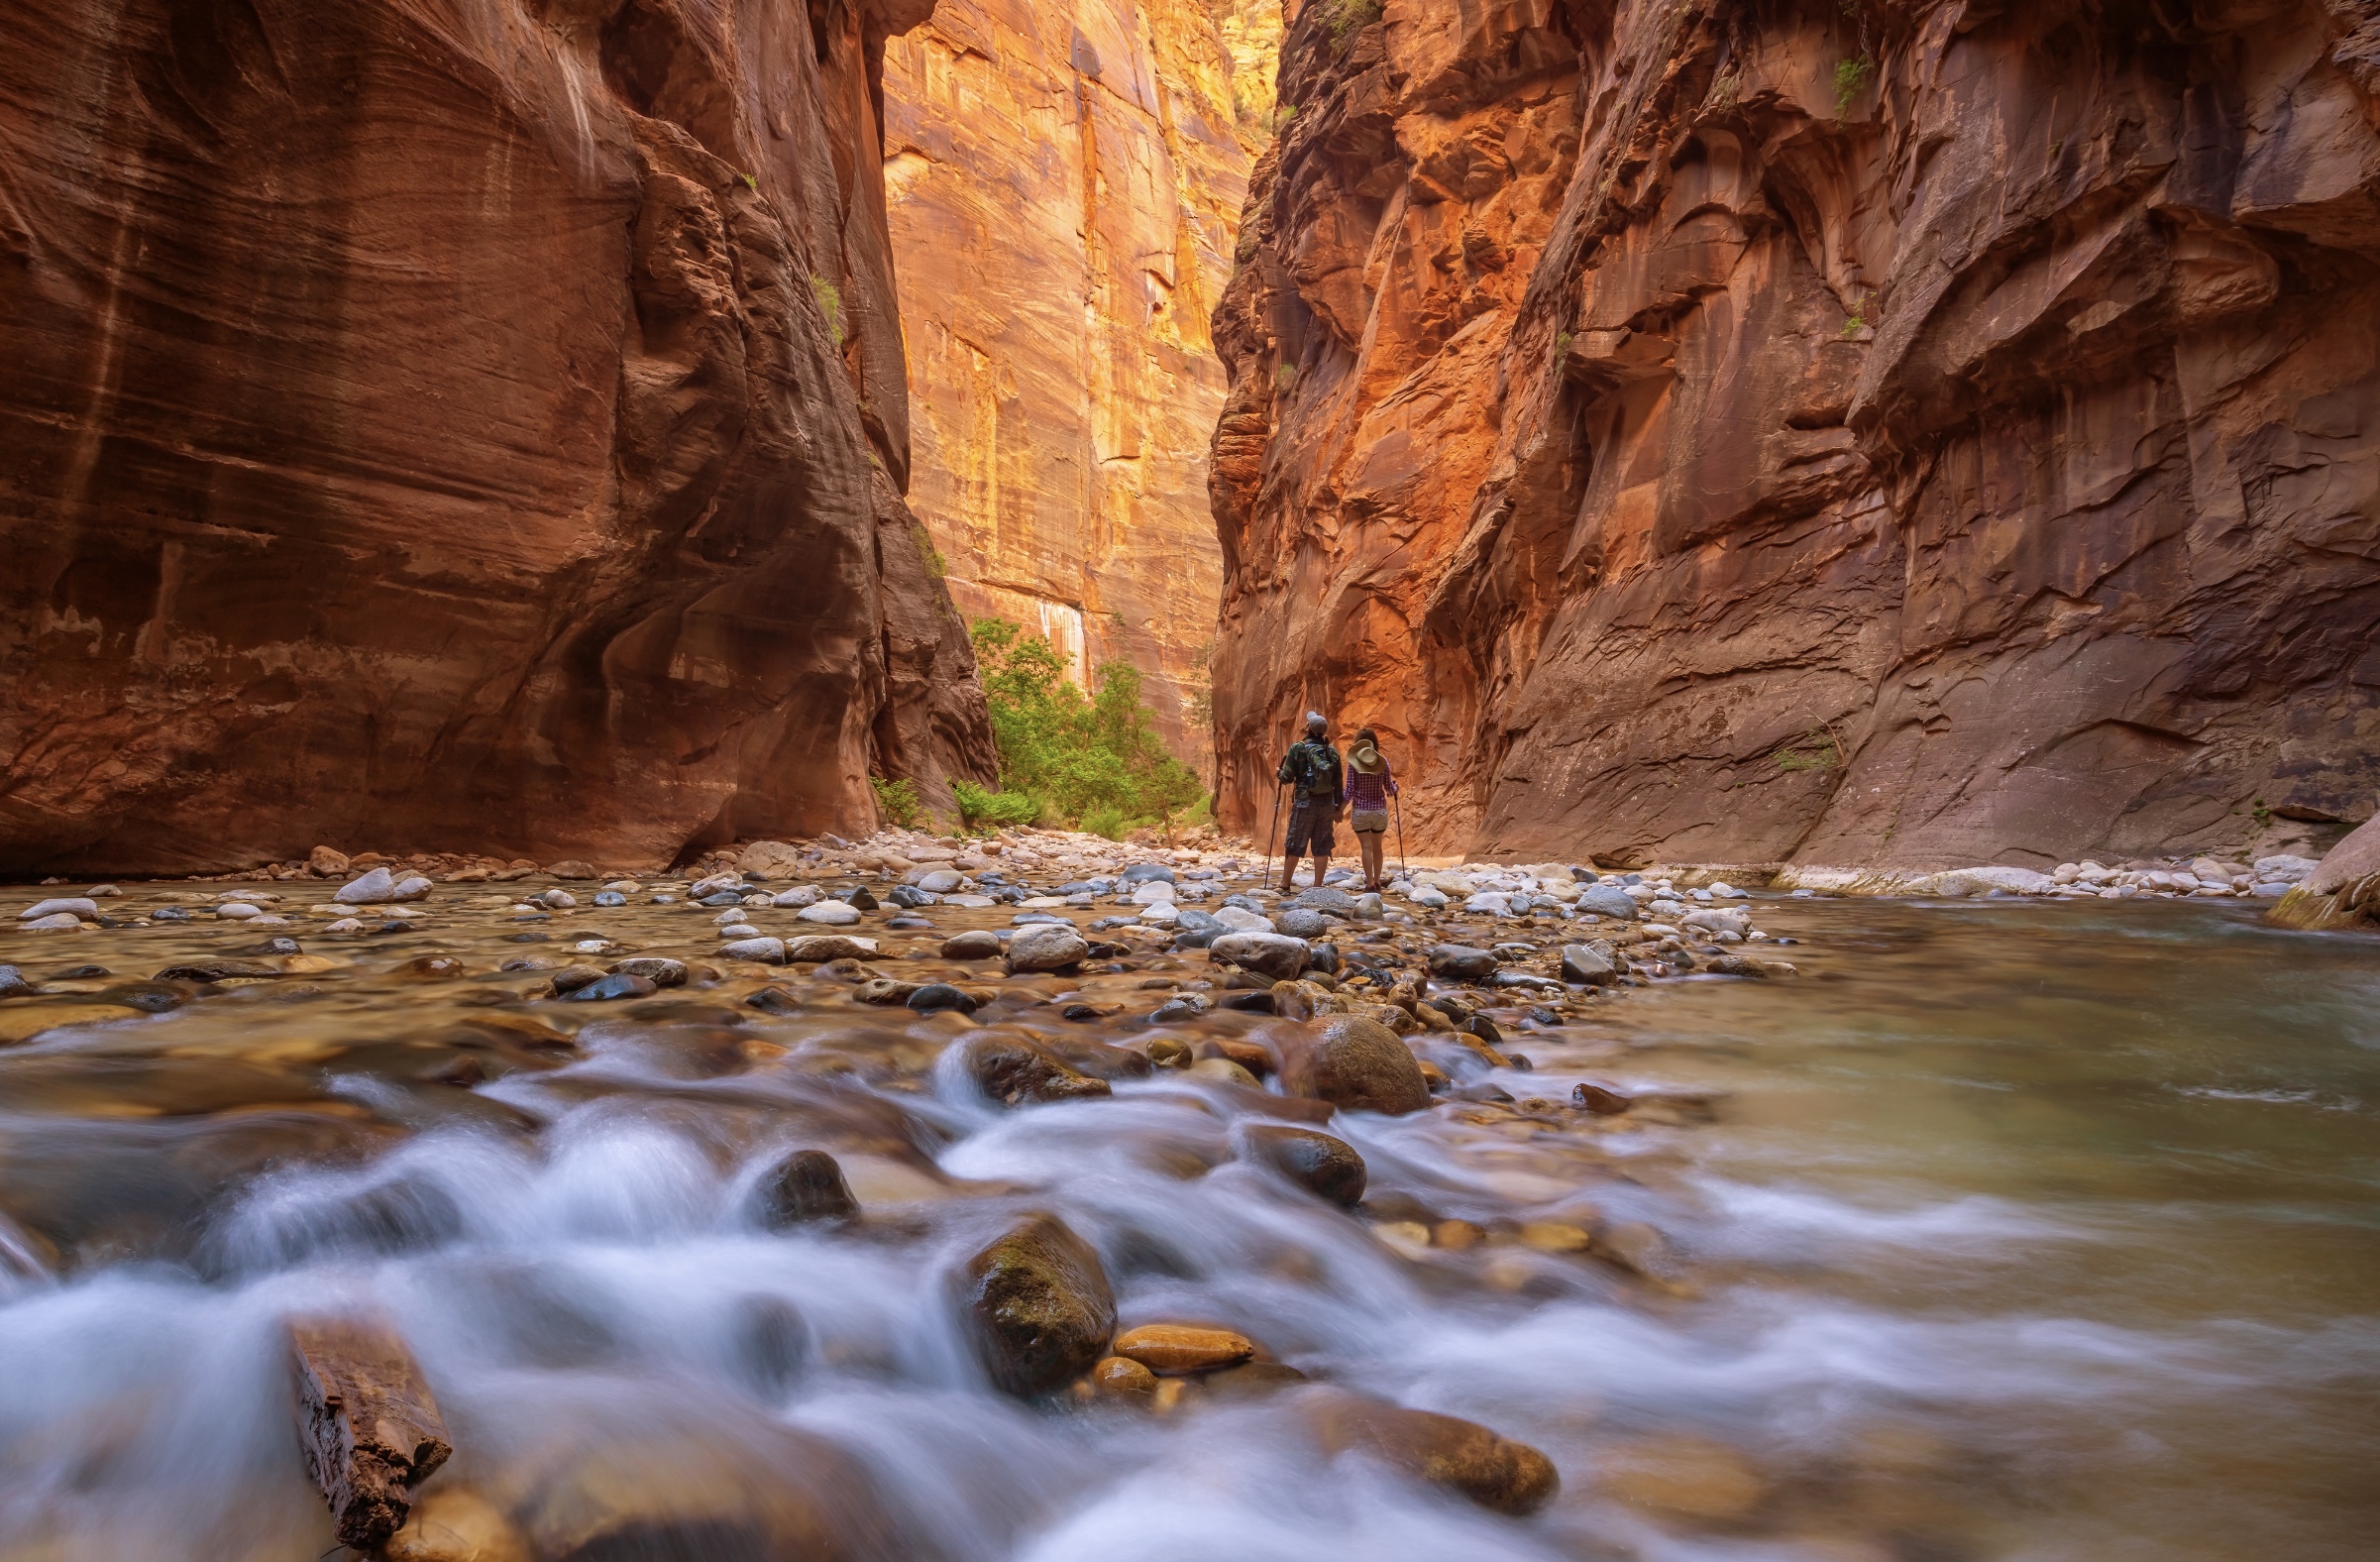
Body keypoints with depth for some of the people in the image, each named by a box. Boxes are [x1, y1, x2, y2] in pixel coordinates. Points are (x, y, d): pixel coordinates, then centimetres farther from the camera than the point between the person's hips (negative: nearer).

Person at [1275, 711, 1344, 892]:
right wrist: (1338, 807, 16)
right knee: (1322, 847, 6)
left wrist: (1280, 772, 19)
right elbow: (1339, 782, 8)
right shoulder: (1332, 751, 5)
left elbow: (1287, 778, -4)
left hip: (1304, 803, -3)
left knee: (1295, 846, 4)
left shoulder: (1297, 748, -6)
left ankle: (1285, 886, 10)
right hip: (1327, 804, 3)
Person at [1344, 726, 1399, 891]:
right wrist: (1395, 786, 23)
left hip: (1360, 810, -2)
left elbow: (1350, 789, -9)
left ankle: (1370, 882, 0)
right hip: (1380, 810, 2)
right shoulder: (1383, 761, -3)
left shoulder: (1353, 762, -8)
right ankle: (1377, 880, 25)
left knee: (1366, 847, 2)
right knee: (1377, 847, 16)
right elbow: (1389, 789, 0)